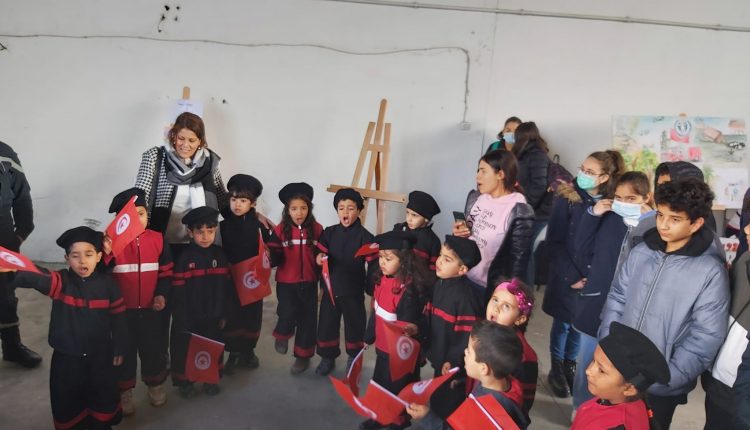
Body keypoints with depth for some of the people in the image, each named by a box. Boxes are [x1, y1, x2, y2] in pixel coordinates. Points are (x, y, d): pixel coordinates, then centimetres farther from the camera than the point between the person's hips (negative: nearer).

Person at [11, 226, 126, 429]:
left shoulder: (107, 283, -8)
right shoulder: (61, 281, -12)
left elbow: (118, 317, 0)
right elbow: (36, 279, -35)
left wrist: (119, 349, 5)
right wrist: (14, 272, -56)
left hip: (100, 356, 1)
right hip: (67, 357, 0)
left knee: (104, 397, 16)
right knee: (67, 402, 13)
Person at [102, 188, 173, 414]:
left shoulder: (157, 239, -4)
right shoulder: (112, 241, -12)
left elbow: (166, 272, 4)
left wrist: (162, 294, -6)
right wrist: (105, 254, -32)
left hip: (151, 309, 2)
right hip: (122, 310, -2)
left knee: (153, 348, 16)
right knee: (124, 350, 13)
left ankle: (155, 384, 38)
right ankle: (124, 391, 32)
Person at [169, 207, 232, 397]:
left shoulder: (220, 255, -2)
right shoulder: (185, 257, -14)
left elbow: (227, 287, 4)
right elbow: (178, 292, -13)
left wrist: (224, 313, 5)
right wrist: (181, 320, -12)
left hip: (213, 316, 4)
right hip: (189, 317, -3)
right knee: (185, 350, 12)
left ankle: (211, 379, 38)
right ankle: (184, 381, 33)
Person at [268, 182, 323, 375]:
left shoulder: (317, 229, -4)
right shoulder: (280, 230, -6)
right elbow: (275, 258, -5)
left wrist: (323, 279, -1)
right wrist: (270, 255, -26)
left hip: (309, 283, 1)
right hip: (286, 283, -1)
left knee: (307, 320, 9)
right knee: (288, 315, -15)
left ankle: (303, 356, 28)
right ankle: (282, 335, 21)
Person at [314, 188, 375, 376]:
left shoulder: (365, 236, -12)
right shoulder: (329, 232, 0)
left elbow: (373, 266, -11)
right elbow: (321, 254, 6)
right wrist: (319, 258, -17)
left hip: (354, 290, -3)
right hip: (331, 288, 3)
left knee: (354, 325, 11)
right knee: (326, 324, 12)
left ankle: (354, 359, 34)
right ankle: (328, 357, 33)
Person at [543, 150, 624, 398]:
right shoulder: (567, 199, -9)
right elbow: (554, 242, -9)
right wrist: (571, 276, -14)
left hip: (596, 280, 2)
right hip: (567, 277, -2)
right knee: (563, 324, 11)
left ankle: (569, 366, 35)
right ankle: (556, 370, 30)